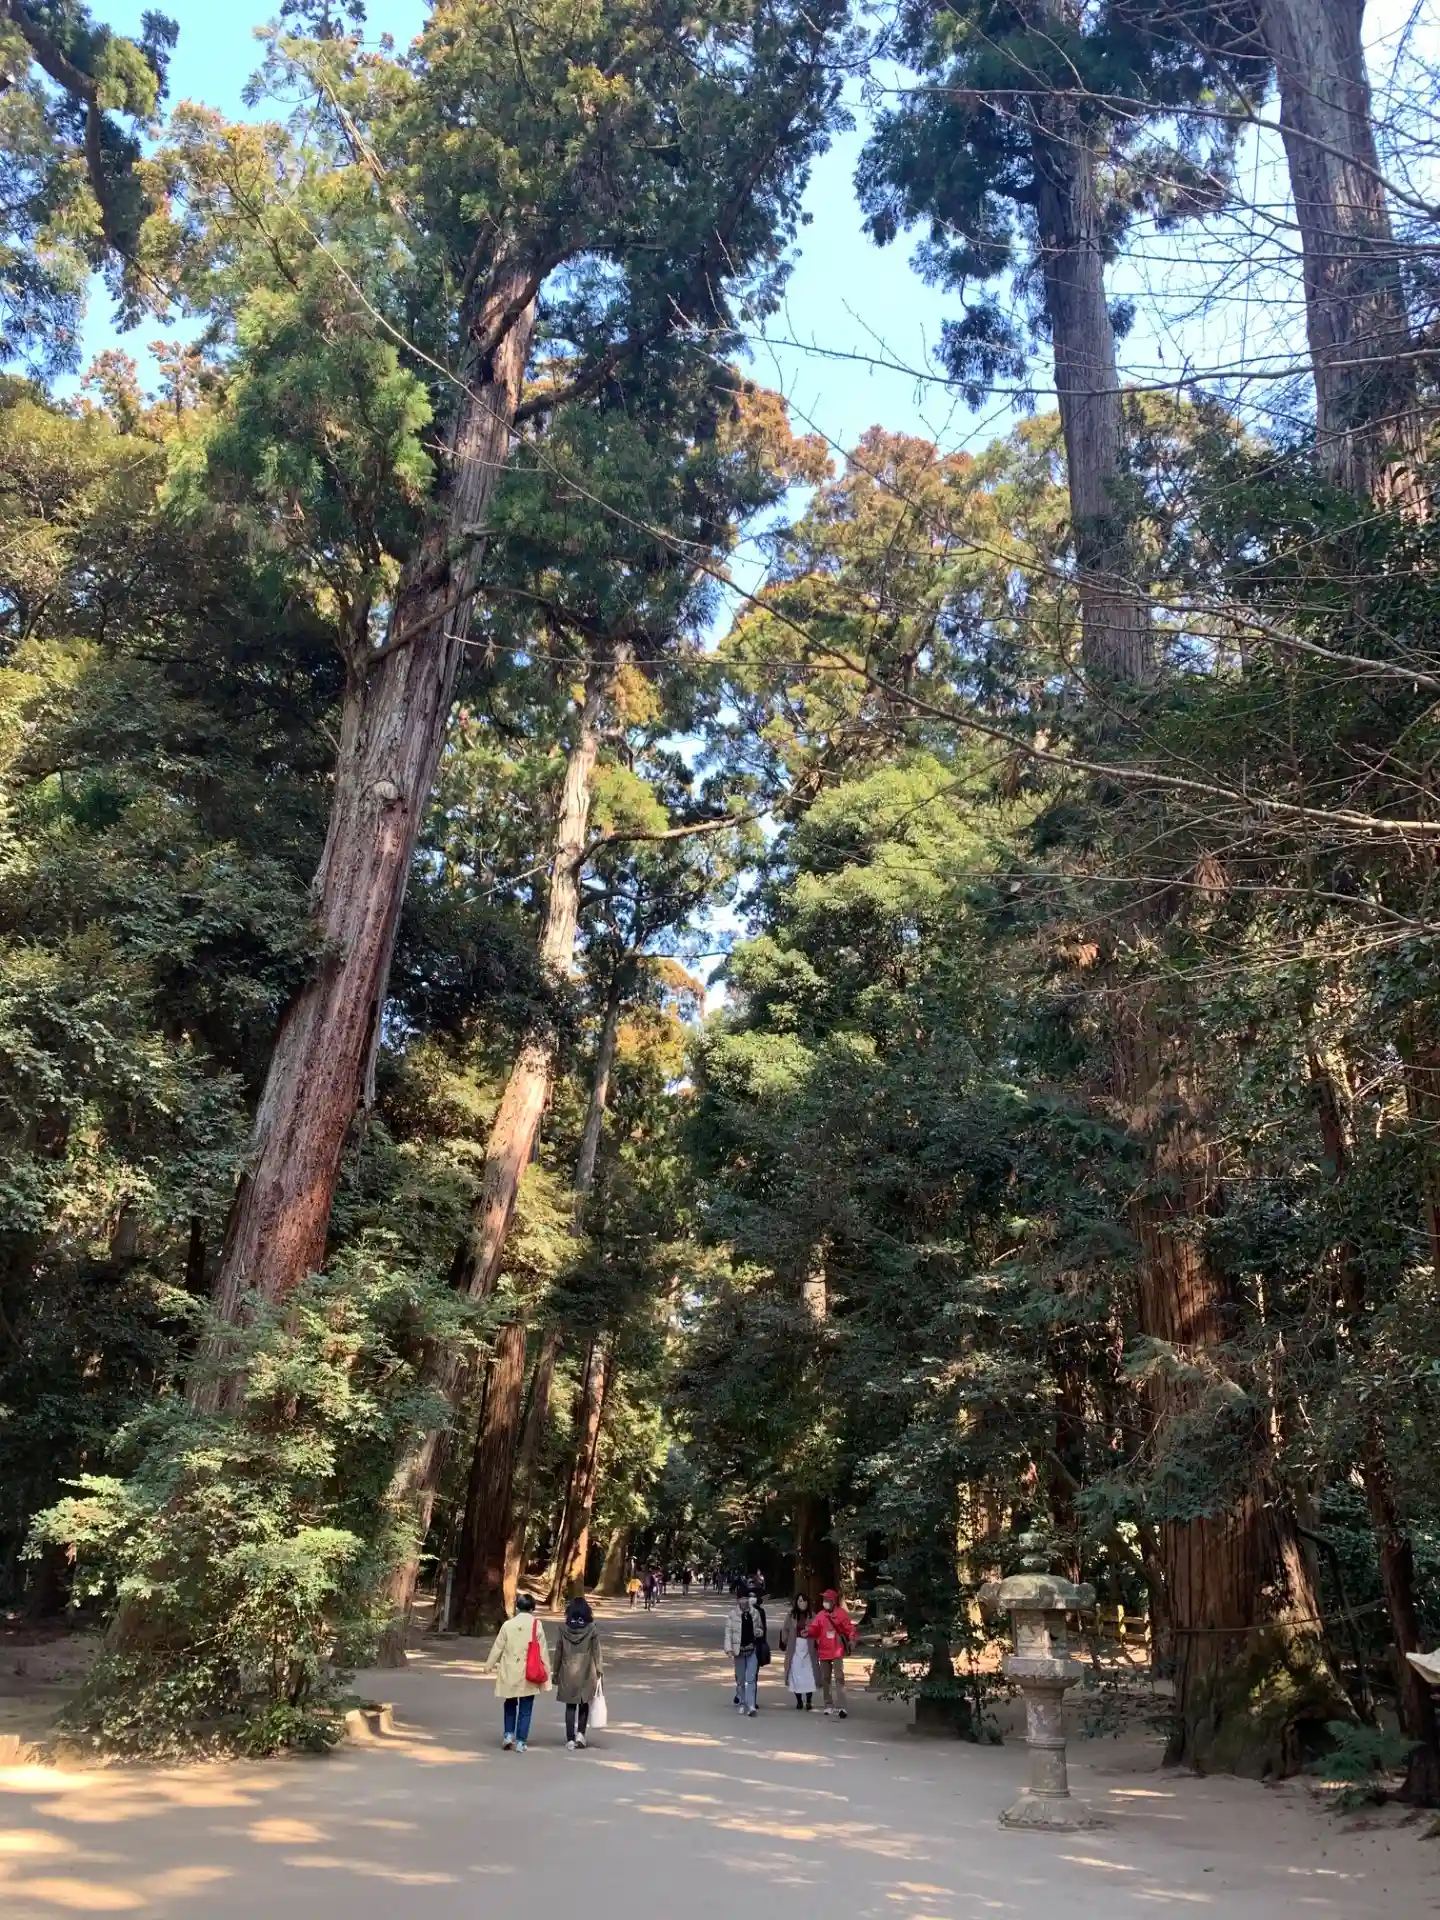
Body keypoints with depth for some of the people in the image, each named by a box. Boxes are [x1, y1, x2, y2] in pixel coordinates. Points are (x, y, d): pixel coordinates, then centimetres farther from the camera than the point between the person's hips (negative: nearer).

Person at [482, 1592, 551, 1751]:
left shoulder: (508, 1624, -3)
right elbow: (543, 1650, -2)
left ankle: (509, 1734, 11)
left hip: (510, 1672, 1)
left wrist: (489, 1665, 16)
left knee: (510, 1704, 21)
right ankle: (521, 1741, 6)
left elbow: (498, 1647, 2)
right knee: (525, 1708, 8)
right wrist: (546, 1671, 6)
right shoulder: (536, 1625, -6)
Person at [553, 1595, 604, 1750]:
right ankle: (580, 1733, 4)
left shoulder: (564, 1629, -4)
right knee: (584, 1704, 17)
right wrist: (599, 1673, 1)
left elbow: (558, 1653, 1)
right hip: (586, 1673, -1)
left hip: (568, 1673, 1)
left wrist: (556, 1674, 10)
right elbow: (596, 1652, -6)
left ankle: (570, 1739, 6)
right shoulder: (592, 1629, -7)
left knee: (570, 1706, 10)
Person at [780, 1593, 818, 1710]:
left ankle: (808, 1701, 4)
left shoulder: (812, 1616, 0)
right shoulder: (791, 1615, 4)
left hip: (808, 1649, -1)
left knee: (808, 1674, -5)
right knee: (796, 1674, 3)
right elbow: (785, 1630, 7)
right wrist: (785, 1644, -1)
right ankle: (799, 1701, 14)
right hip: (794, 1649, 1)